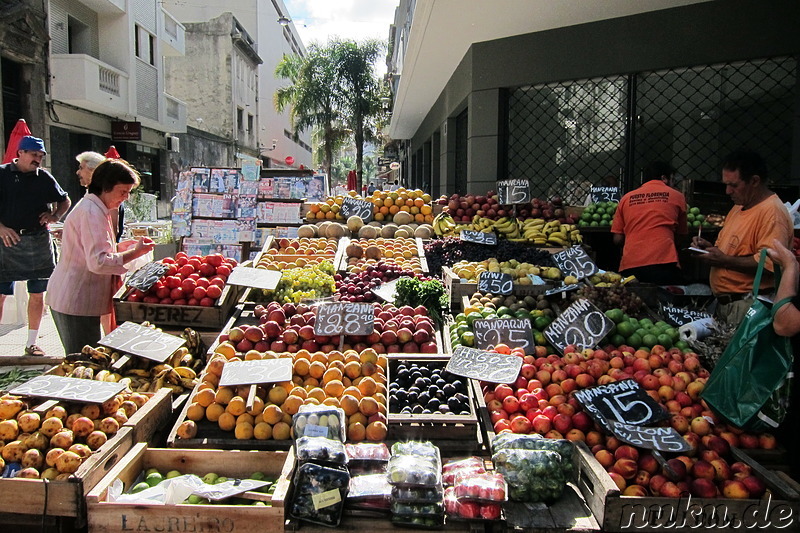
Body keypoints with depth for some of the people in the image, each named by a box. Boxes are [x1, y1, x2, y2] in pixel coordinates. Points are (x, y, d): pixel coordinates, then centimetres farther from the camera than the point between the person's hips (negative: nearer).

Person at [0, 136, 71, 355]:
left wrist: (55, 215, -1)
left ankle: (31, 343, 19)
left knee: (37, 294, 8)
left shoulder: (44, 177, 8)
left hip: (39, 241, 3)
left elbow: (65, 201, 19)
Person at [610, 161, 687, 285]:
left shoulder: (626, 198, 13)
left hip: (629, 266, 2)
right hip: (663, 264, -2)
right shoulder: (677, 196, 11)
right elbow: (681, 233, 21)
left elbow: (618, 239, 12)